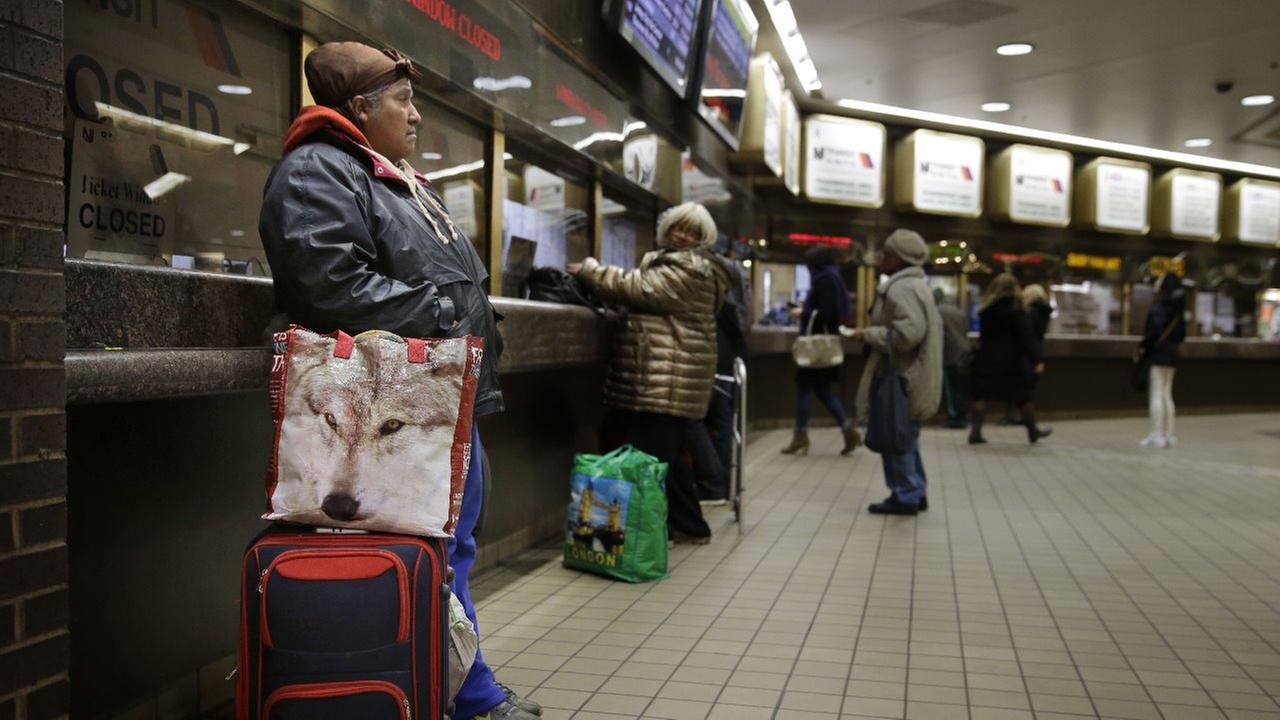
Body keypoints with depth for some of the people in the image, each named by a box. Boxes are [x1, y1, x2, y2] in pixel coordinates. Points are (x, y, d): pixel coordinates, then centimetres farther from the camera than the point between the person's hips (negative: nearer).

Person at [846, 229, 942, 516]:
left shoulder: (901, 289, -18)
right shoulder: (916, 285, 17)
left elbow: (908, 331, -27)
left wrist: (869, 335, -17)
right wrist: (875, 334, 18)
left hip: (901, 379, -11)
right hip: (912, 377, 11)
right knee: (906, 438, 18)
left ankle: (905, 496, 4)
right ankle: (916, 492, 25)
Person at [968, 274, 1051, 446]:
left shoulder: (986, 310, 4)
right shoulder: (1016, 311, -10)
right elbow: (1026, 338, -13)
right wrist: (1036, 360, -13)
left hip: (987, 359, 3)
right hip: (1011, 361, -3)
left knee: (981, 395, 3)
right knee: (1022, 396, 9)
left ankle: (975, 431, -6)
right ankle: (1033, 431, 21)